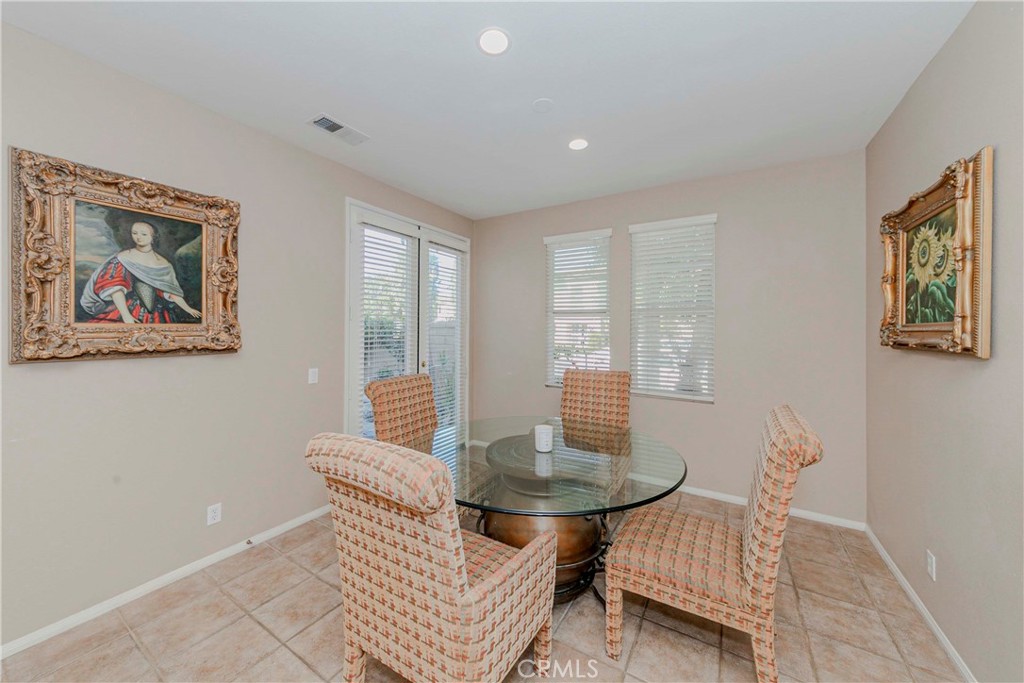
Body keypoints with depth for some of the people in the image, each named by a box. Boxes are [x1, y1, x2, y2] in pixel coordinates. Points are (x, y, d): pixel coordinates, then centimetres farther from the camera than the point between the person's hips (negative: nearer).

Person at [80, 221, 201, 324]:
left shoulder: (162, 263, 9)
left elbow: (170, 290, 11)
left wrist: (187, 309, 3)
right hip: (128, 311, -2)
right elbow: (114, 286, -7)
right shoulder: (123, 258, 1)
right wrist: (125, 315, -19)